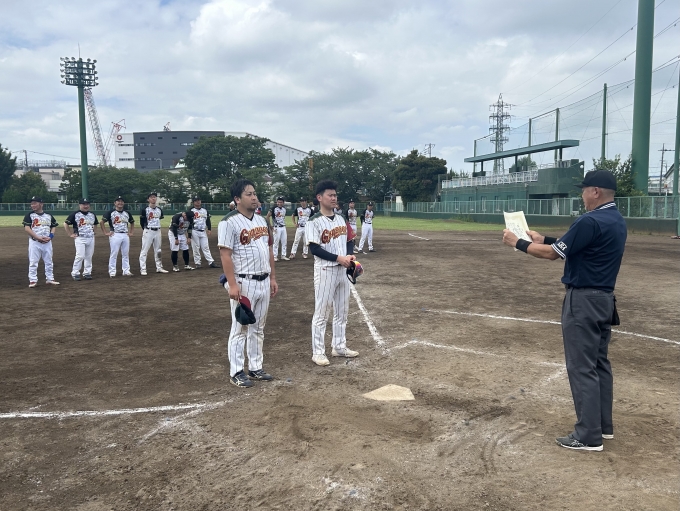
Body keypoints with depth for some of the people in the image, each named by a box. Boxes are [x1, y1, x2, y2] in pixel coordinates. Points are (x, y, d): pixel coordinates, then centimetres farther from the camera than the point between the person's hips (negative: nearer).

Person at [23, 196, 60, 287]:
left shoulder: (49, 216, 10)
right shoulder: (29, 215, -1)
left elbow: (54, 226, 16)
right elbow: (26, 228, -9)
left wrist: (50, 236, -3)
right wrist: (38, 237, -18)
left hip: (47, 242, 3)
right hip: (34, 242, -3)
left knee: (49, 262, 8)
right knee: (33, 262, -1)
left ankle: (49, 279, 18)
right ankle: (33, 280, 5)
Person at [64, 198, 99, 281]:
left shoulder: (92, 214, 11)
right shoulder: (75, 214, -5)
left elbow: (95, 224, 29)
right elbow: (65, 224, -2)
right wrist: (70, 234, -4)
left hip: (91, 238, 5)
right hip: (80, 238, -5)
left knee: (89, 256, 6)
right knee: (80, 256, -12)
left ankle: (87, 273, 15)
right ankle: (75, 273, -2)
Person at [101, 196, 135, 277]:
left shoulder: (127, 213, 13)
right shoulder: (110, 213, -1)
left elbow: (132, 223, 25)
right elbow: (102, 222, -1)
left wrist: (131, 232, 14)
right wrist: (106, 233, -6)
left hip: (125, 235, 5)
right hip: (115, 235, -4)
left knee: (126, 254, 6)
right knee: (113, 254, -4)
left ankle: (126, 271, 12)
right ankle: (112, 272, 2)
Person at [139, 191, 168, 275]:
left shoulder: (160, 210, 8)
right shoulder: (145, 210, -7)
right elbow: (142, 221, -1)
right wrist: (146, 229, 2)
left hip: (158, 231, 6)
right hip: (148, 231, -6)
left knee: (158, 251, 12)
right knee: (144, 250, -5)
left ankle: (159, 268, 21)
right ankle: (142, 269, -2)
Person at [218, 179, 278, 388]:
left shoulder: (262, 220, 11)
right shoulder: (229, 222, -12)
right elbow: (225, 255, -16)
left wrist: (272, 278, 13)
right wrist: (232, 284, -22)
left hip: (263, 282, 7)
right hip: (244, 283, -7)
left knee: (258, 328, 14)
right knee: (240, 328, 2)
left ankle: (256, 368, 25)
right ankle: (236, 372, 12)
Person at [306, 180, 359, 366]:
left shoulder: (341, 219, 10)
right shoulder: (315, 221, -11)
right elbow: (314, 249, -17)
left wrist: (350, 255, -6)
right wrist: (338, 258, -21)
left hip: (343, 270, 7)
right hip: (325, 271, -7)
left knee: (342, 310, 15)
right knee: (321, 312, -1)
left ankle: (339, 346, 28)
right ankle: (318, 352, 9)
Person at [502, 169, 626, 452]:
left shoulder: (591, 221, -20)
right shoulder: (617, 221, 10)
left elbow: (553, 253, -16)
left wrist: (518, 243, -4)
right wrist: (544, 239, 21)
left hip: (583, 300, -10)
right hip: (604, 299, 10)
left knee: (582, 367, -3)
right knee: (599, 363, 17)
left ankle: (589, 436, 3)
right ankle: (603, 425, 27)